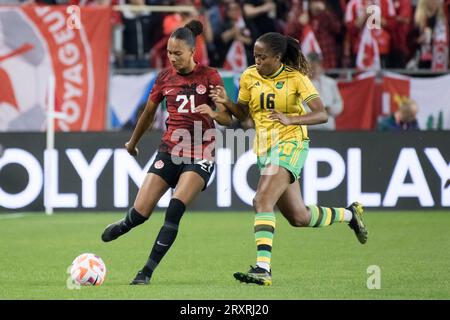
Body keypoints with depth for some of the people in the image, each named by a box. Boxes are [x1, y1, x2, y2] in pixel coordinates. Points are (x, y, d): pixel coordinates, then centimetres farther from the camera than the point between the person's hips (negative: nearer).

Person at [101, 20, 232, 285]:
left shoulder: (209, 76, -4)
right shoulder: (165, 78, 5)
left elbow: (227, 119, -4)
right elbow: (148, 113, 21)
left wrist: (213, 112, -26)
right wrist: (133, 142, 32)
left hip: (200, 155, -3)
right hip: (170, 151, 3)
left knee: (175, 210, -22)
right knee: (141, 213, -6)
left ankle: (147, 272, -15)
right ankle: (124, 225, 32)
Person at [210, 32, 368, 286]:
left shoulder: (295, 78, -11)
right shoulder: (249, 77, 4)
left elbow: (322, 115, -18)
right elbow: (242, 113, 14)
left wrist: (290, 119, -33)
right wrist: (226, 102, -7)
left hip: (290, 145, -7)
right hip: (264, 148, 7)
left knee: (262, 201, -26)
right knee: (299, 218, 14)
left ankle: (263, 269, -31)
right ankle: (350, 214, 40)